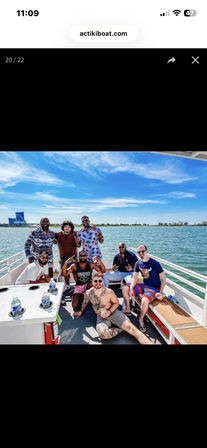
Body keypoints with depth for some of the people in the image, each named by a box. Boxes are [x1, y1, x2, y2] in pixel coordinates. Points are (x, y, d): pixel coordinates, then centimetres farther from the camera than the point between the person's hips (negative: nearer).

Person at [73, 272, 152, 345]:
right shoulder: (88, 293, -5)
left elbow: (116, 302, 3)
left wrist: (109, 311, -14)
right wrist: (81, 311, 31)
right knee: (102, 333, -34)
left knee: (131, 328, -24)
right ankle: (122, 329, -14)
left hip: (114, 312, -1)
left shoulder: (109, 291, -10)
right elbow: (84, 303, 16)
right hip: (101, 317, 1)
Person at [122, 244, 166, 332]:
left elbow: (163, 279, -13)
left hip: (154, 288, -6)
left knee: (145, 300, -34)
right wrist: (131, 288, -12)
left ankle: (141, 320, -4)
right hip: (144, 285, 6)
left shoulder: (155, 263, -18)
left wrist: (161, 292, -19)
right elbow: (135, 277, 2)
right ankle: (128, 310, 14)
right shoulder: (138, 263, -2)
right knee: (125, 289, -5)